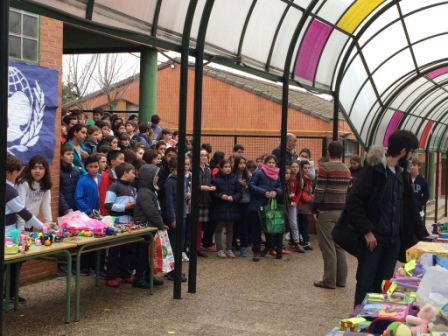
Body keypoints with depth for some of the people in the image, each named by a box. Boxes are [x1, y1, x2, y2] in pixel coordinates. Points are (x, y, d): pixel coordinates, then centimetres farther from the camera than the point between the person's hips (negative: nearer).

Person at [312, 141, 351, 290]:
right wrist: (344, 209, 18)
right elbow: (349, 192, 12)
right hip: (342, 211, 7)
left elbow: (319, 191, -13)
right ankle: (341, 279, 16)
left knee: (328, 246, -2)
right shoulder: (347, 170, 11)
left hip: (327, 211, -7)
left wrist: (314, 209, -4)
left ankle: (329, 281, 1)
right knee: (339, 245, 12)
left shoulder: (325, 167, -10)